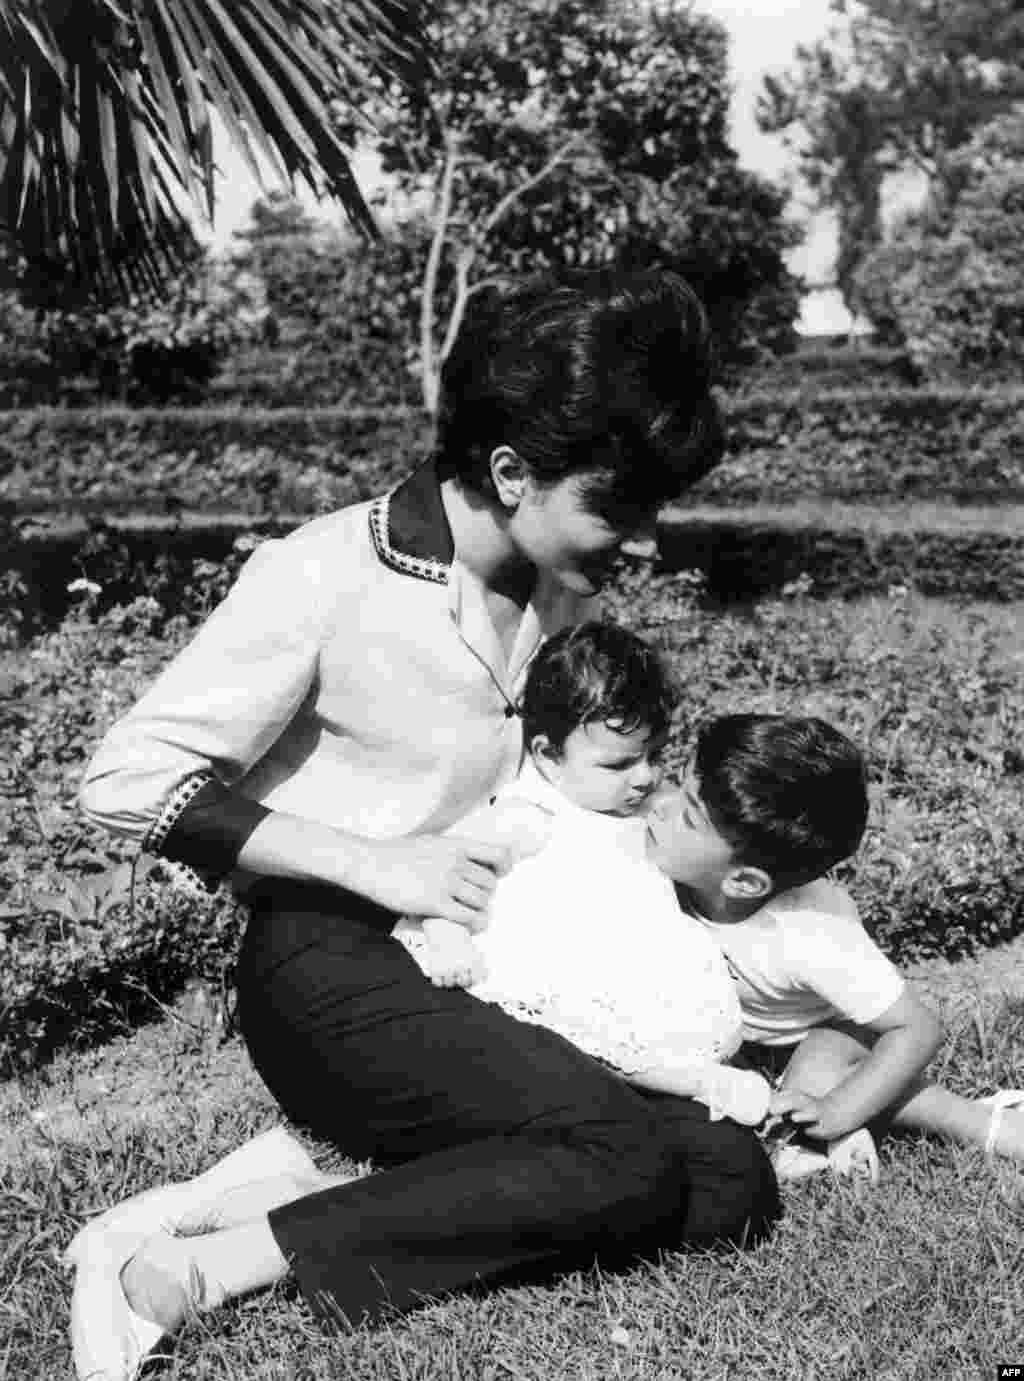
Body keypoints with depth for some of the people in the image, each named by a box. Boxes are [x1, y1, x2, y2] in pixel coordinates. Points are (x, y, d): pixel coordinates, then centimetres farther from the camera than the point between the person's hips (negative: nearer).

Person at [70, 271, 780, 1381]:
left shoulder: (563, 584, 4)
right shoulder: (325, 579, -16)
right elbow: (126, 782, -16)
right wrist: (372, 861, -20)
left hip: (500, 970, 7)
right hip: (340, 976, -7)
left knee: (731, 1186, -9)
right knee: (622, 1162, -27)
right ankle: (195, 1269, -23)